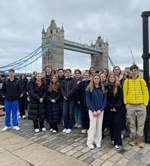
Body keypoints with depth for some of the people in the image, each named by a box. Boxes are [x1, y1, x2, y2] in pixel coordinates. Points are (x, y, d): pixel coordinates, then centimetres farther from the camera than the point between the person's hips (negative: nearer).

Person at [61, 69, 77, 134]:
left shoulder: (73, 80, 1)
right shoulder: (64, 81, 13)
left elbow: (73, 89, -10)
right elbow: (62, 89, 7)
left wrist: (67, 96, -13)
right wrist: (64, 96, -9)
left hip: (72, 98, -3)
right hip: (65, 99, 3)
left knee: (71, 113, 0)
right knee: (64, 113, 1)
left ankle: (70, 128, 12)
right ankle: (65, 127, 15)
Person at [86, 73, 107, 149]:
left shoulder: (102, 89, 6)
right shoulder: (89, 89, -4)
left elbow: (104, 100, 4)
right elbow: (88, 100, -6)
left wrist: (100, 110, -8)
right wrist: (93, 110, -12)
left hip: (100, 110, 3)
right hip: (92, 110, -3)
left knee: (99, 126, 8)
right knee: (93, 125, -2)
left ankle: (98, 142, 22)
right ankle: (90, 142, 12)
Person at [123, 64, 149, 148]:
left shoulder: (141, 81, 2)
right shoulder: (127, 81, 2)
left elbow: (146, 93, 2)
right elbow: (124, 93, 4)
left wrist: (145, 104, -3)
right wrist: (126, 103, -2)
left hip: (141, 105, 0)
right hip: (130, 105, 0)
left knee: (141, 123, 9)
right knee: (132, 122, 11)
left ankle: (140, 138, 25)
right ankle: (133, 137, 27)